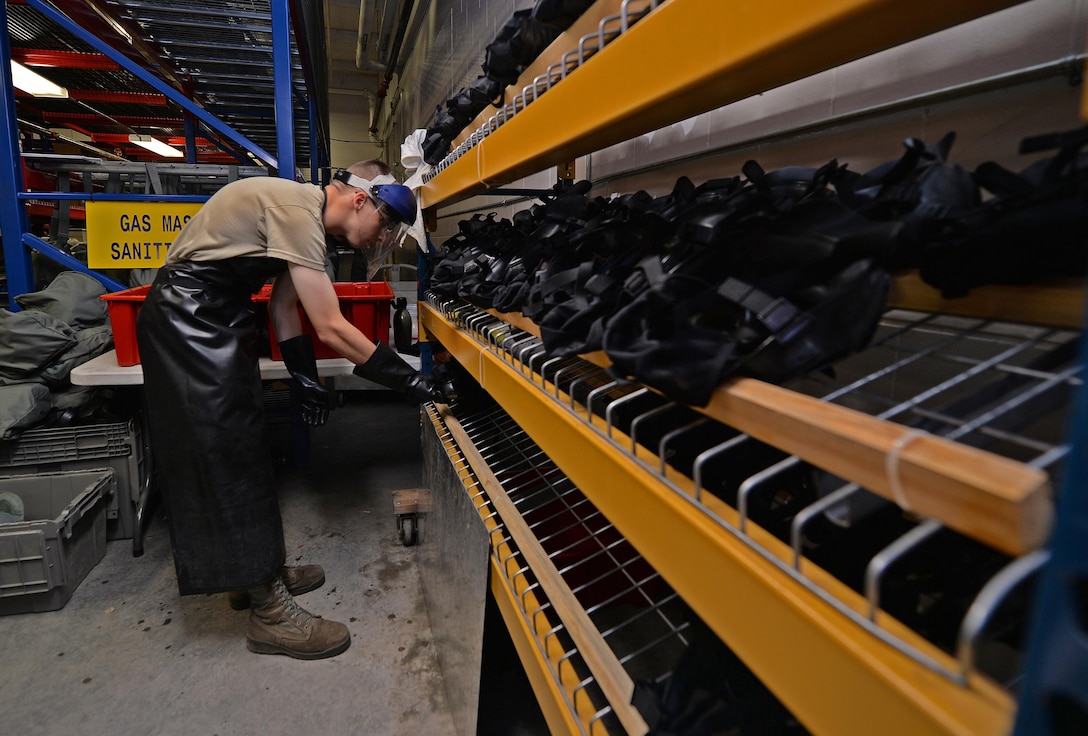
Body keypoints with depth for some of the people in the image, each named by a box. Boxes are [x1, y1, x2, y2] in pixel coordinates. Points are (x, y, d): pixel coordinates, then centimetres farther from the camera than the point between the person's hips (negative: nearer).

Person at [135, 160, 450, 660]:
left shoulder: (300, 209, 11)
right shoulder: (298, 209, -22)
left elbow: (283, 307, 12)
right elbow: (331, 328, -25)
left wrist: (305, 379, 9)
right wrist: (407, 380, -20)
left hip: (212, 319, 11)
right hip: (190, 320, -10)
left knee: (240, 448, 13)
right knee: (231, 455, -8)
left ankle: (257, 574, 26)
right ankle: (270, 613, 0)